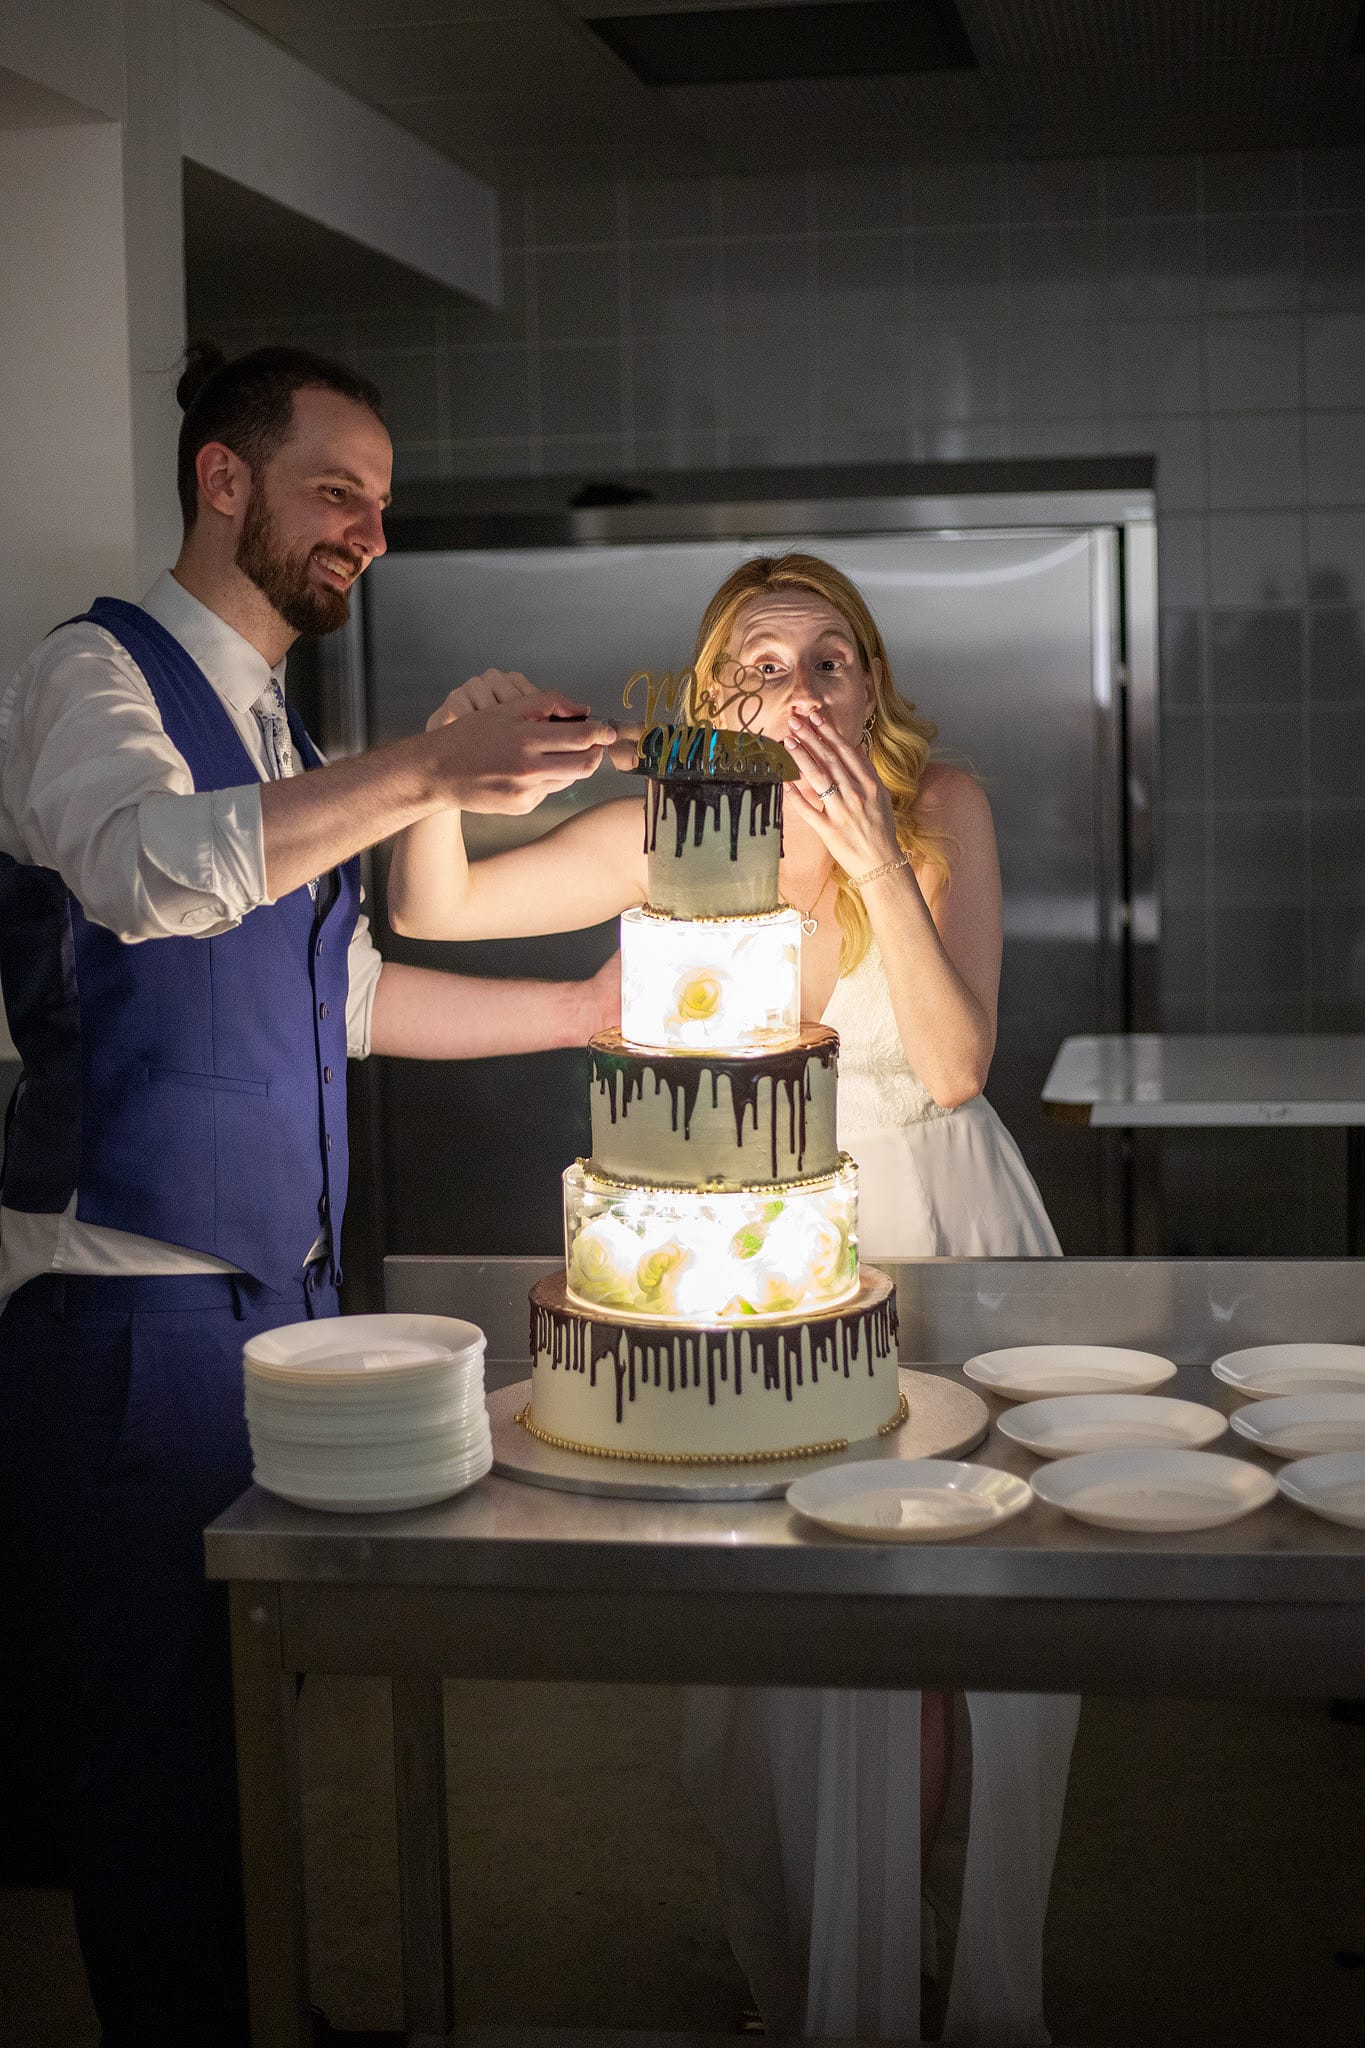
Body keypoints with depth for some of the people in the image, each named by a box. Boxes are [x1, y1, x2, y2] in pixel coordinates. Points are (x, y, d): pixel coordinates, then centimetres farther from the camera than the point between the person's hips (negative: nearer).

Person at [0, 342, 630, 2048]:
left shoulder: (272, 729, 18)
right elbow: (148, 867, -30)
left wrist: (579, 1009, 20)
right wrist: (421, 774, -39)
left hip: (279, 1289, 8)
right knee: (177, 1722, -2)